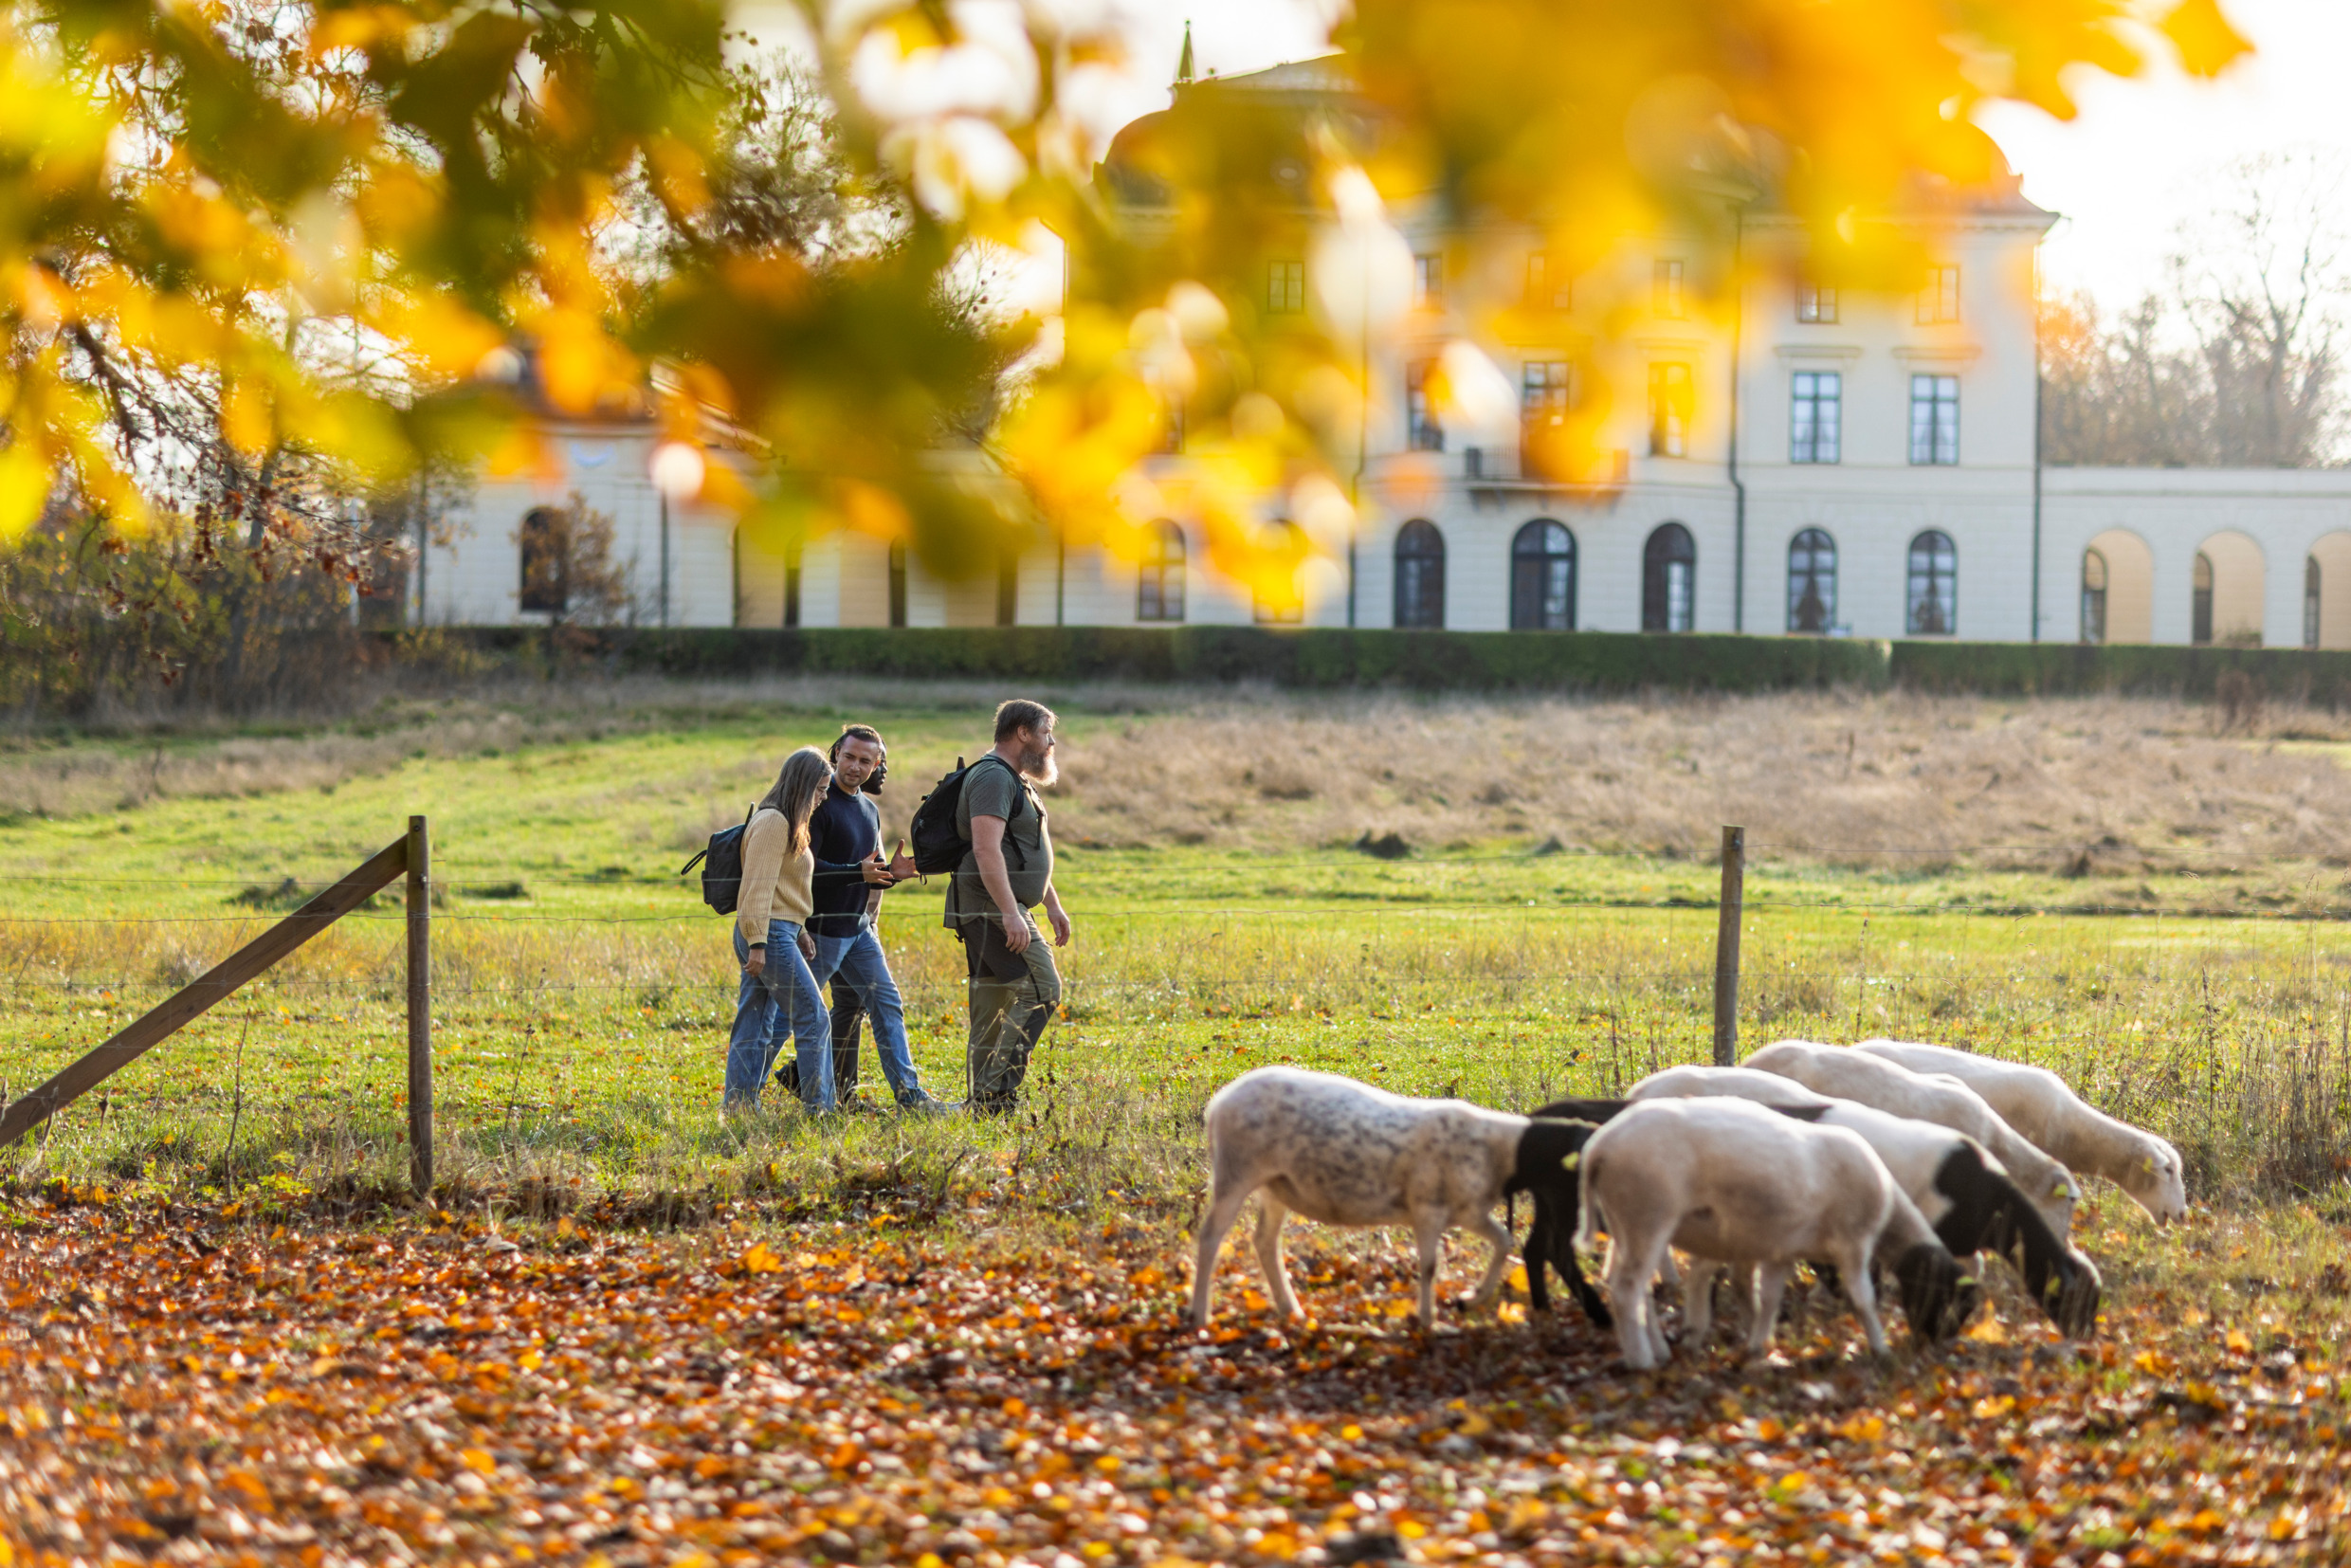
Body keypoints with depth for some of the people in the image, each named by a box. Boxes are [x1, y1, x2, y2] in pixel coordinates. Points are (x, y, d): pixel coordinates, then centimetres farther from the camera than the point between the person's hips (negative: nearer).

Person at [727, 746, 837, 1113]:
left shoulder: (788, 824, 18)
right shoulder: (773, 822, -13)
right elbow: (758, 886, -18)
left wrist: (799, 931, 15)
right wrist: (757, 943, -21)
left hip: (779, 933, 10)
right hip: (770, 933, -10)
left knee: (754, 1028, 8)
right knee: (813, 1020, -6)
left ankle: (738, 1106, 9)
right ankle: (819, 1107, -3)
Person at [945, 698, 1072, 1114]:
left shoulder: (1014, 780, 21)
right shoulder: (993, 777, -14)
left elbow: (1029, 855, 31)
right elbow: (986, 850, -25)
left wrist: (1053, 906, 29)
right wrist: (1011, 913, -29)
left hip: (1003, 909, 11)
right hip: (992, 907, -11)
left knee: (992, 1007, 9)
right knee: (1040, 989, -14)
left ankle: (982, 1102, 11)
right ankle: (997, 1088, -16)